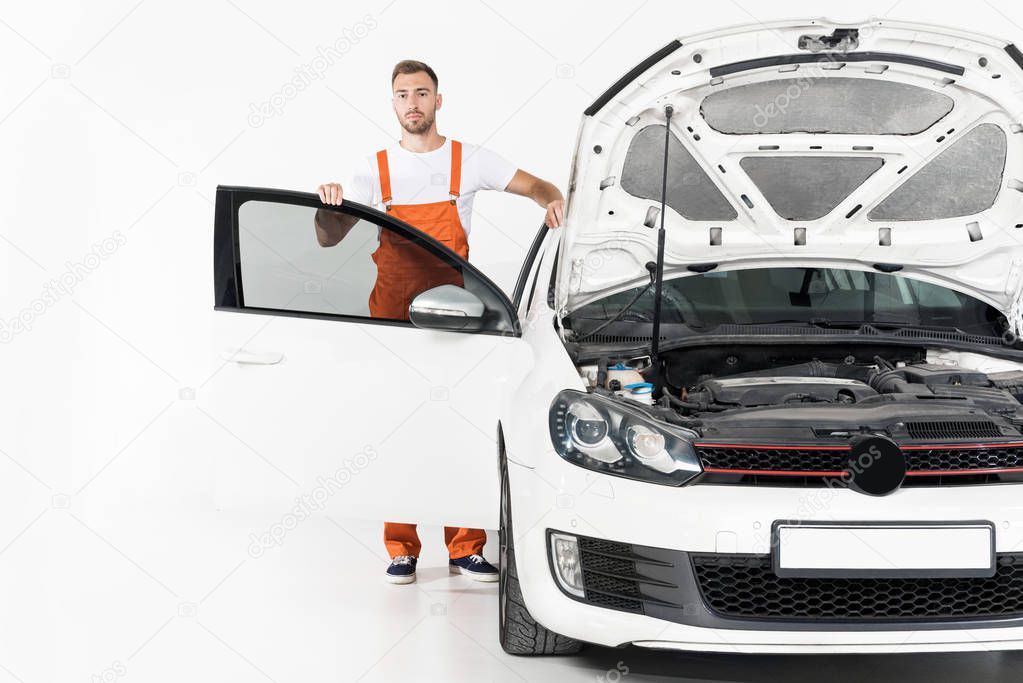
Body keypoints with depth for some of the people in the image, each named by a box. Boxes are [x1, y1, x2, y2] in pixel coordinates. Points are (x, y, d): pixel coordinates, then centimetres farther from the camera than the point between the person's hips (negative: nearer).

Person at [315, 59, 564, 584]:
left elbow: (535, 187, 11)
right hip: (391, 323, 1)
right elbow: (329, 240, 8)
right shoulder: (376, 170, 10)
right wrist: (327, 207, -14)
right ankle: (401, 551, 7)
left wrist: (553, 202, -12)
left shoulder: (470, 161, 6)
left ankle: (465, 549, 4)